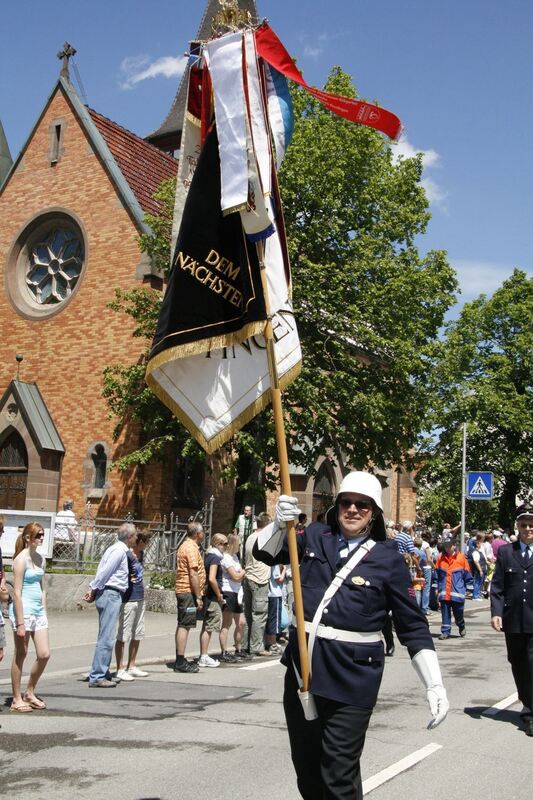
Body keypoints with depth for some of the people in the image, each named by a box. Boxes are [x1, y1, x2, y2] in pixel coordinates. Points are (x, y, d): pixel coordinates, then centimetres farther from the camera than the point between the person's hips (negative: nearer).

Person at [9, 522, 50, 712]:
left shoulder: (40, 558, 12)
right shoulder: (21, 559, -11)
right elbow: (17, 593, -14)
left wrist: (44, 613, 13)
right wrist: (20, 623, -17)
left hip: (38, 611, 7)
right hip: (23, 610, -7)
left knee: (44, 654, 5)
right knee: (20, 655, 3)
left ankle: (30, 693, 22)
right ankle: (17, 699, 14)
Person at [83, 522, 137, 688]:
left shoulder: (118, 549, 18)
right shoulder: (119, 550, -13)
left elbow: (101, 571, 14)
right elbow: (104, 572, -18)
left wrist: (93, 589, 7)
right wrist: (94, 590, -8)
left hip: (109, 595, 10)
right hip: (111, 595, -10)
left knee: (106, 637, 15)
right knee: (106, 638, -9)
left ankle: (103, 673, 22)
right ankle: (97, 677, -9)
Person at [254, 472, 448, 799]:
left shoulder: (388, 559, -3)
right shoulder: (315, 537, 7)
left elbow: (413, 626, -1)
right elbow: (265, 553, 11)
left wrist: (435, 684, -6)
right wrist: (280, 524, -10)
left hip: (352, 677, -4)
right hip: (302, 665, 4)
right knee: (306, 766, 17)